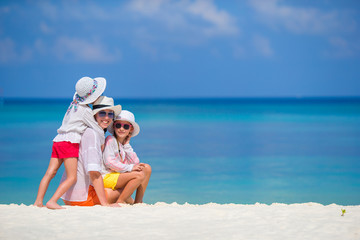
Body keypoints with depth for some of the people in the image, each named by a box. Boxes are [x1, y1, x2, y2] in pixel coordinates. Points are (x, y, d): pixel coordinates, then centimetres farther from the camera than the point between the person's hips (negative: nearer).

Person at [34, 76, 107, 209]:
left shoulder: (75, 104, 18)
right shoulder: (85, 110, -5)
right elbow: (98, 130, 0)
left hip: (58, 140, 8)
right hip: (69, 142, -8)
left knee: (50, 173, 3)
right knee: (72, 178, -8)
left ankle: (38, 201, -4)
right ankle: (52, 201, -18)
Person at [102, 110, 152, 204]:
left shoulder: (125, 144, 16)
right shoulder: (111, 140, -8)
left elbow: (136, 163, 6)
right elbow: (109, 162, -19)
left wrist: (127, 146, 2)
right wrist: (129, 168, -16)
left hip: (119, 176, 9)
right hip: (107, 177, -9)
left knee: (147, 168, 4)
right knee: (139, 175, -24)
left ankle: (138, 201, 0)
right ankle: (120, 202, -18)